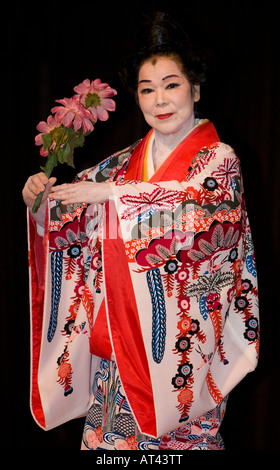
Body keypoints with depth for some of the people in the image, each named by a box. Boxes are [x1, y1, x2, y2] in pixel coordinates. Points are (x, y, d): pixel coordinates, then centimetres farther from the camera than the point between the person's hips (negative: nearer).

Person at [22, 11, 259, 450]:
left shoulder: (219, 159, -4)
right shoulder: (123, 163, 8)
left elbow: (202, 215, -23)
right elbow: (71, 227, 10)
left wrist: (112, 194, -25)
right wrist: (40, 201, -10)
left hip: (180, 337, -4)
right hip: (117, 333, 4)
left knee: (177, 436, 6)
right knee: (110, 435, 10)